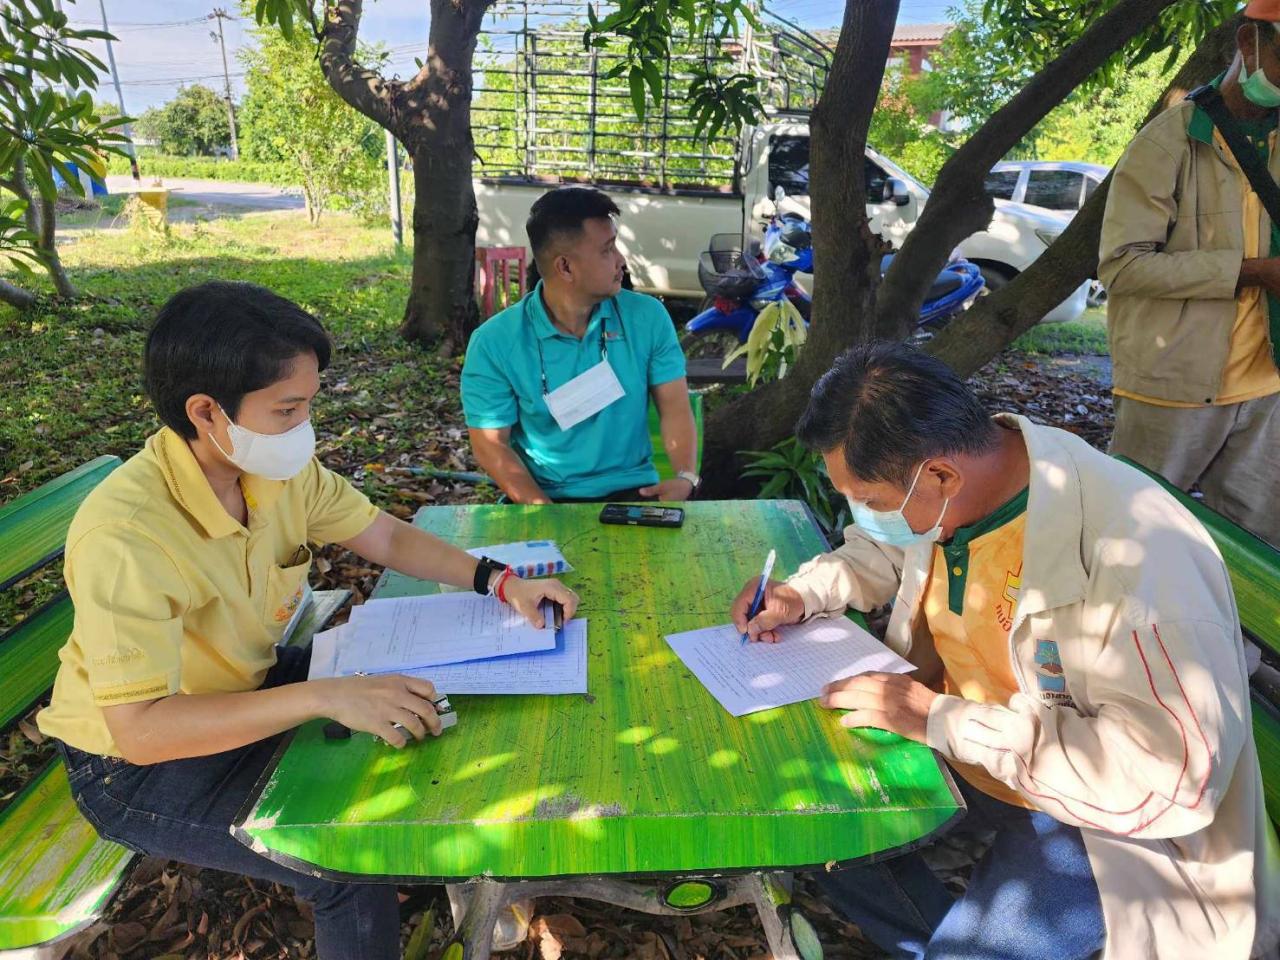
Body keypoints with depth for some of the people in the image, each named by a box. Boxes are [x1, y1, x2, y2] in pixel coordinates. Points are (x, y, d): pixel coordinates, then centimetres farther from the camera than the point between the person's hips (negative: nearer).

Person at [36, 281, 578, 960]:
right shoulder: (124, 535, -34)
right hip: (137, 763, -7)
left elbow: (386, 538, -2)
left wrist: (499, 580, -15)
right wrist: (325, 696, -43)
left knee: (421, 712, 3)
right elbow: (139, 729, -37)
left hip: (247, 687, 7)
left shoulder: (278, 466, -12)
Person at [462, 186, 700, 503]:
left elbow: (675, 408, 2)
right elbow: (491, 444, -5)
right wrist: (545, 512, -18)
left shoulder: (648, 317, 0)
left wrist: (686, 477, -17)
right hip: (544, 499, -1)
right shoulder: (494, 343, -7)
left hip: (633, 491, 2)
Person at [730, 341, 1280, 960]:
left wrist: (944, 719, -29)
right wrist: (801, 593, -6)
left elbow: (1171, 776, -32)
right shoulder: (935, 489, -9)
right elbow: (878, 554, 13)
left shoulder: (1130, 550, -32)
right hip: (951, 744, 7)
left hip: (1095, 811, -6)